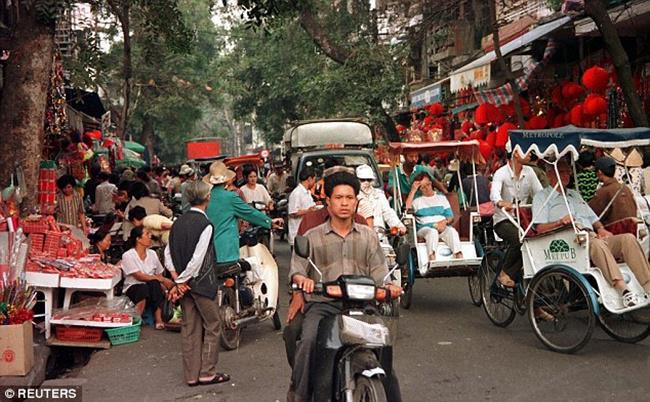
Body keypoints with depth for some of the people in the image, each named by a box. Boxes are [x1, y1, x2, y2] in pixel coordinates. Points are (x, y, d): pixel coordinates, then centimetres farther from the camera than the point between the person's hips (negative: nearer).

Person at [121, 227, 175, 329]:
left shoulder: (152, 254, 8)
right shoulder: (128, 256, -8)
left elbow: (159, 274, 7)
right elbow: (139, 276, -17)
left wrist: (164, 283, -17)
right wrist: (163, 280, -22)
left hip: (151, 289, 4)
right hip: (133, 289, -4)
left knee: (154, 284, -30)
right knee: (144, 288, -36)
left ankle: (159, 319, -29)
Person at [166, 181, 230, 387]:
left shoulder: (178, 222, 4)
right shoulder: (205, 225, -16)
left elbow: (168, 254, 5)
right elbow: (197, 259, -20)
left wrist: (178, 279, 3)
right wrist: (182, 280, -9)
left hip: (184, 282, 7)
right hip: (202, 282, -7)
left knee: (190, 328, 12)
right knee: (212, 325, 8)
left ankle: (191, 375, 19)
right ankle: (207, 373, 10)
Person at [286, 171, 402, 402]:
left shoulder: (368, 236, 20)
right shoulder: (313, 237, 15)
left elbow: (378, 271, 13)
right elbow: (297, 268, 4)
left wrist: (388, 286, -10)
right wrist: (302, 279, -20)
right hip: (323, 303, -1)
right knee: (308, 341, -29)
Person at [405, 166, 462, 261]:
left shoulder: (441, 197, 21)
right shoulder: (417, 200, 14)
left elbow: (451, 217, 17)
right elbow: (407, 210, -8)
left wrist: (445, 222, -8)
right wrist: (413, 191, -6)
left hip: (442, 227, 2)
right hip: (424, 228, -2)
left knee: (452, 230, -31)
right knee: (432, 231, -36)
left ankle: (459, 257, -45)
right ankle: (432, 259, -53)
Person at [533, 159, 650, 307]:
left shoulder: (575, 194, 35)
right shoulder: (542, 197, 13)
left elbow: (593, 218, 32)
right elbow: (540, 228, 0)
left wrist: (601, 229, 9)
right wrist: (560, 222, -17)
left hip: (594, 236, 7)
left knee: (628, 238, -20)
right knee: (596, 244, -39)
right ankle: (624, 291, -49)